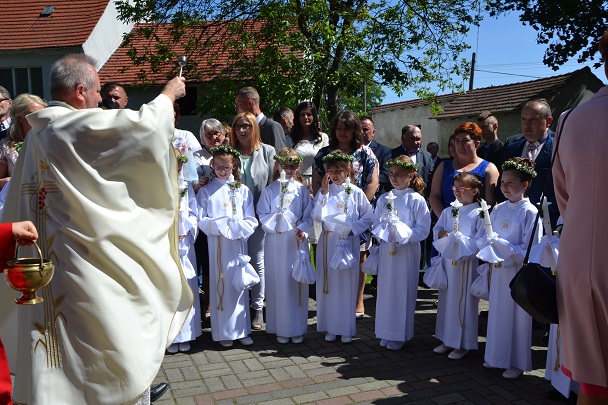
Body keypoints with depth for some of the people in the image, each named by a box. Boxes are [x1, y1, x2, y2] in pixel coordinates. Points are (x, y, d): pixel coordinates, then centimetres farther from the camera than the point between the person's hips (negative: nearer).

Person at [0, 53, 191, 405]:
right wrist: (169, 94, 0)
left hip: (45, 269, 9)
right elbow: (145, 126, -16)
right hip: (88, 269, -9)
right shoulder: (76, 126, -15)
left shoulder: (37, 133, 12)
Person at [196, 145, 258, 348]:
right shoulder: (206, 191, 5)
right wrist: (221, 226, -15)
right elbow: (201, 220, -3)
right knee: (221, 284, 2)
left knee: (239, 284, 5)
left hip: (239, 243, 1)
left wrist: (239, 228, -14)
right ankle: (224, 332, 11)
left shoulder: (243, 190, 8)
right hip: (217, 243, -1)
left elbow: (251, 220, 4)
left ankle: (242, 330, 15)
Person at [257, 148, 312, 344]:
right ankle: (280, 329, 16)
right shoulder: (269, 190, 5)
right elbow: (262, 215, 2)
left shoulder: (302, 190, 5)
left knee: (297, 282, 3)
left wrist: (303, 229, -13)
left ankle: (297, 328, 14)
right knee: (277, 282, 4)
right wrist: (275, 221, -14)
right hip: (275, 241, 0)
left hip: (297, 241, 0)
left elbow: (309, 215, 3)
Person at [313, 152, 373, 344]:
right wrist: (324, 193, -12)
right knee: (328, 283, 6)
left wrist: (352, 228, -10)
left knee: (347, 284, 3)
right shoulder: (324, 191, 4)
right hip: (328, 241, 2)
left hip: (349, 242, -2)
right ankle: (330, 327, 19)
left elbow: (368, 218, 3)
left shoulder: (356, 193, 0)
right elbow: (317, 216, -7)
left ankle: (346, 329, 17)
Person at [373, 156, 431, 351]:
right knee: (385, 289, 9)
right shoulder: (384, 199, 7)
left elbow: (423, 230, -9)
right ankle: (386, 332, 23)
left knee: (403, 290, 4)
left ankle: (401, 335, 17)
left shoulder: (417, 200, -6)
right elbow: (375, 223, 8)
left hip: (407, 250, -4)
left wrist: (403, 236, -20)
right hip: (386, 249, 4)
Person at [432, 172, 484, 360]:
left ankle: (463, 344, 15)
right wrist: (444, 234, -11)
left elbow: (480, 241, -13)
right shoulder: (448, 211, 12)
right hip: (447, 260, 6)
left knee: (464, 301, 1)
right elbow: (436, 230, 9)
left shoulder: (479, 213, -6)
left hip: (467, 262, -6)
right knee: (446, 298, 12)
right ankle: (447, 340, 25)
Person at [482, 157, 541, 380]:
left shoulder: (530, 212, -11)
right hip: (499, 271, 6)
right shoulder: (498, 209, 7)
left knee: (518, 316, 4)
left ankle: (517, 363, 19)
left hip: (518, 272, -6)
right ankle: (498, 357, 30)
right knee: (498, 313, 14)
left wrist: (506, 249, -18)